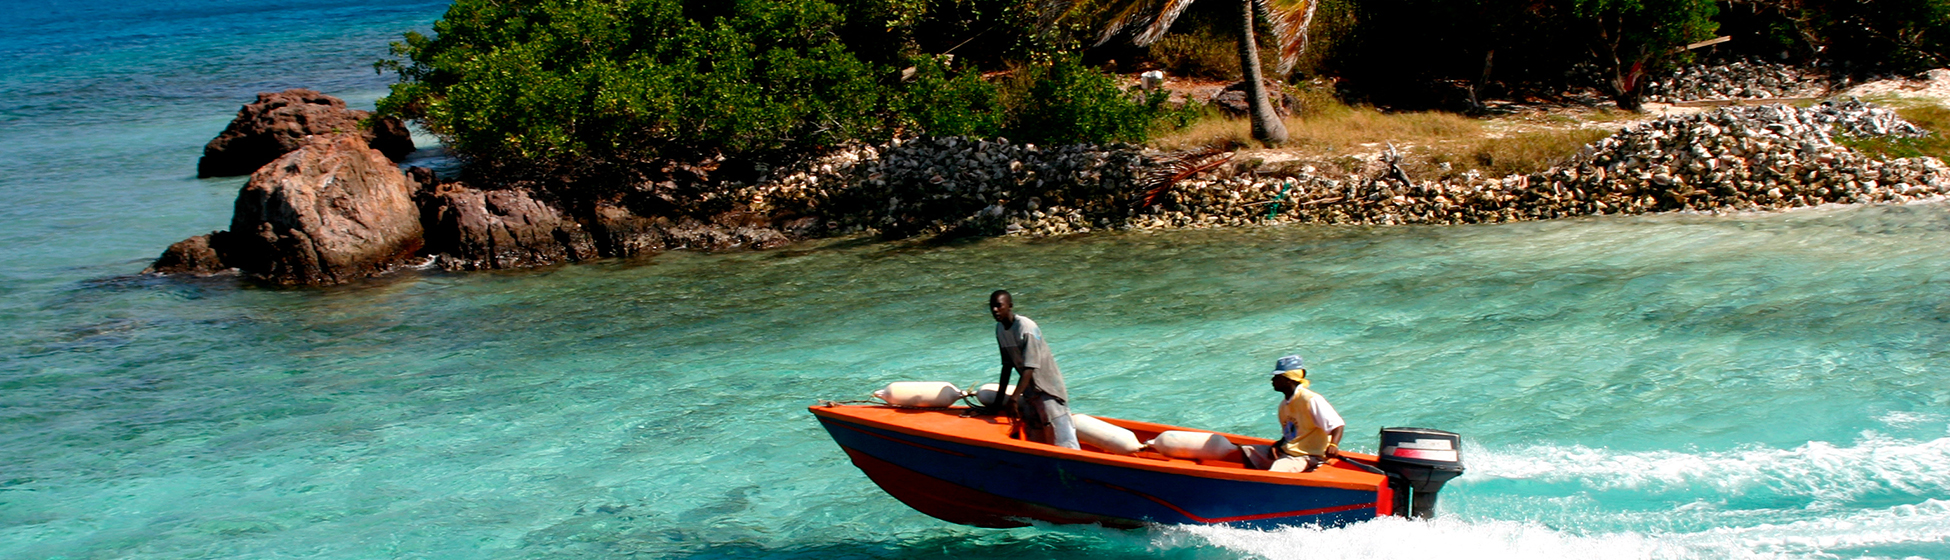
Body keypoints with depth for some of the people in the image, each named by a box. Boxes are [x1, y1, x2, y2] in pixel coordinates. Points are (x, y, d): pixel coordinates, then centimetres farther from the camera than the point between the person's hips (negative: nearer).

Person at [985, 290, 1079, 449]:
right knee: (1034, 442, 12)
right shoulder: (1000, 329, 2)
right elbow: (1007, 365, 10)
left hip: (1048, 390, -8)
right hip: (1030, 392, 8)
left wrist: (1014, 399, -33)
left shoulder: (1027, 329, -22)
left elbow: (1029, 368, -27)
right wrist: (999, 400, 12)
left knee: (1063, 442, -11)